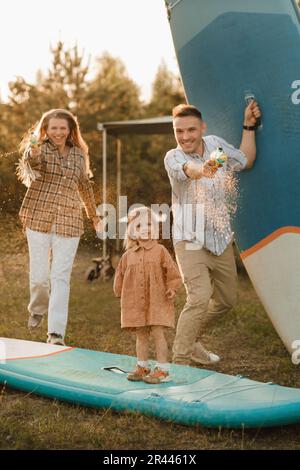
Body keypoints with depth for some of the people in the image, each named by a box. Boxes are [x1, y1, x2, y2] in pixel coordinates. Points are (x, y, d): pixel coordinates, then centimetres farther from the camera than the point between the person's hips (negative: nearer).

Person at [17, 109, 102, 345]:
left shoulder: (78, 154, 9)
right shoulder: (39, 150, -2)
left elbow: (85, 186, 23)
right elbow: (31, 162, -27)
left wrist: (94, 215, 31)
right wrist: (32, 152, -50)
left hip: (69, 224, 2)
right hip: (39, 219, -2)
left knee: (61, 277, -5)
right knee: (39, 276, 1)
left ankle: (56, 332, -4)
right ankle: (38, 309, 33)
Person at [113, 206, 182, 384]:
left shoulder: (160, 251, -1)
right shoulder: (128, 256, 7)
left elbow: (172, 271, -2)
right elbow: (120, 276, 16)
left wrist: (172, 288, -13)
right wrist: (121, 293, 10)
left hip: (157, 300, -4)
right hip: (136, 302, 4)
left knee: (157, 333, -6)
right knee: (141, 335, 11)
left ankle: (163, 369, 0)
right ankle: (142, 367, 22)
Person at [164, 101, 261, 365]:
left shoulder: (216, 144, 1)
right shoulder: (173, 158, -15)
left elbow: (246, 161, 15)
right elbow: (188, 170, -39)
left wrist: (249, 126, 9)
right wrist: (203, 170, -62)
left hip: (221, 240, 6)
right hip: (191, 242, -6)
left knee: (226, 300, 17)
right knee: (200, 298, -25)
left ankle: (191, 341, 37)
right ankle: (180, 360, -15)